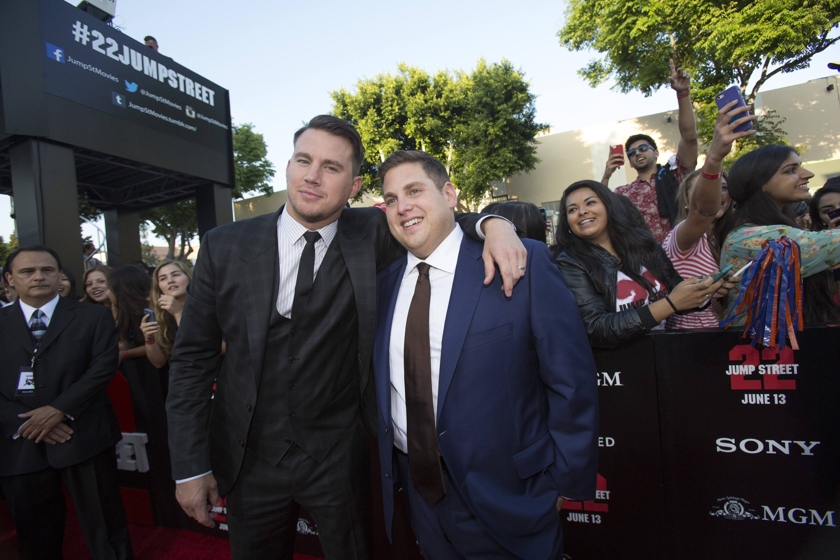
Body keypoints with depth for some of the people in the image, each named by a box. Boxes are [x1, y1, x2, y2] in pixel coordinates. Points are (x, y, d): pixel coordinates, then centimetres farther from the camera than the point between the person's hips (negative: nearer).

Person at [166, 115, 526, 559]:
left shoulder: (370, 236, -9)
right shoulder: (225, 246, -8)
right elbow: (192, 358, -3)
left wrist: (491, 222, -20)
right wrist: (190, 466, -3)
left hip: (339, 458, 0)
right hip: (249, 458, 1)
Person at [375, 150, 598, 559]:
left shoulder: (524, 263, -14)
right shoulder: (385, 283, 1)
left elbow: (572, 382, -11)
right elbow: (382, 382, 9)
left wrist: (566, 478, -8)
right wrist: (390, 469, 8)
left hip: (506, 495, -4)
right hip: (416, 489, 5)